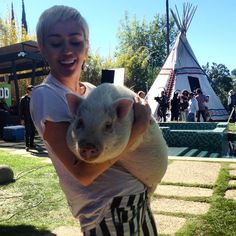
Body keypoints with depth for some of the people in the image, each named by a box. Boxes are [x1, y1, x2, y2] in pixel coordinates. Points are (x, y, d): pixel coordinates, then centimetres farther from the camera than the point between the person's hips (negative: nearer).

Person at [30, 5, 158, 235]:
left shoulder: (92, 90, 4)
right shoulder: (45, 95, -16)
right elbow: (82, 172, -23)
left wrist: (139, 111, -5)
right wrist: (138, 125, -21)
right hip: (108, 211, -6)